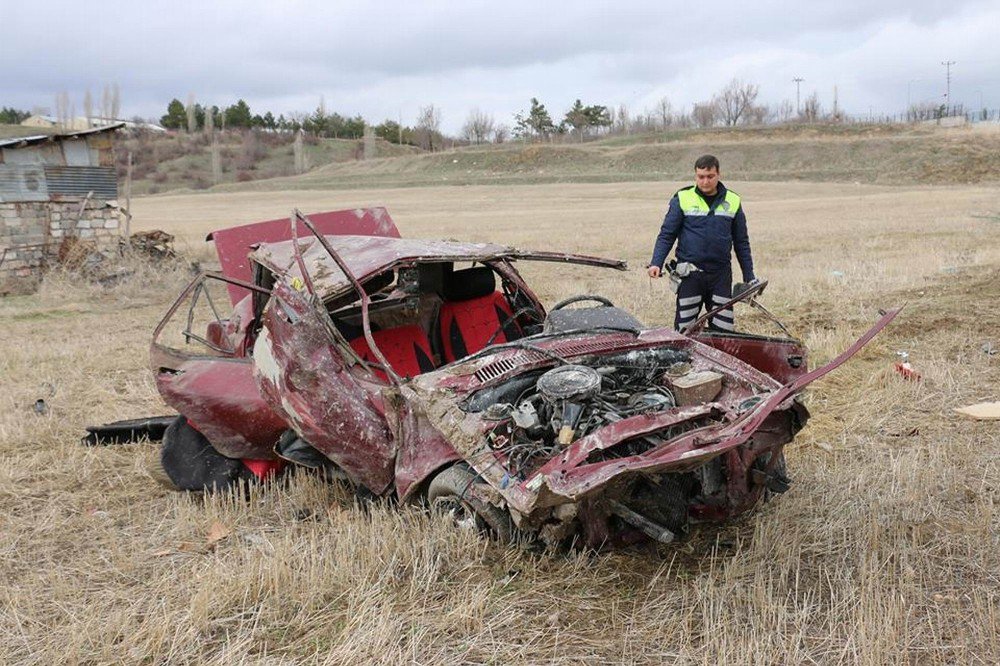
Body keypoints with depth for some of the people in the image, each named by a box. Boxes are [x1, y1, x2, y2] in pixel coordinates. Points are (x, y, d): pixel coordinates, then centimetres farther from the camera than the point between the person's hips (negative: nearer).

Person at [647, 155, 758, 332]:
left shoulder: (733, 201, 8)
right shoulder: (682, 199, 1)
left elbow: (741, 242, 14)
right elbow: (666, 235, 1)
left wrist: (749, 277, 13)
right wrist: (656, 263, -13)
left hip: (721, 274, 2)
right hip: (690, 275, -2)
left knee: (723, 330, 2)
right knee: (684, 328, 0)